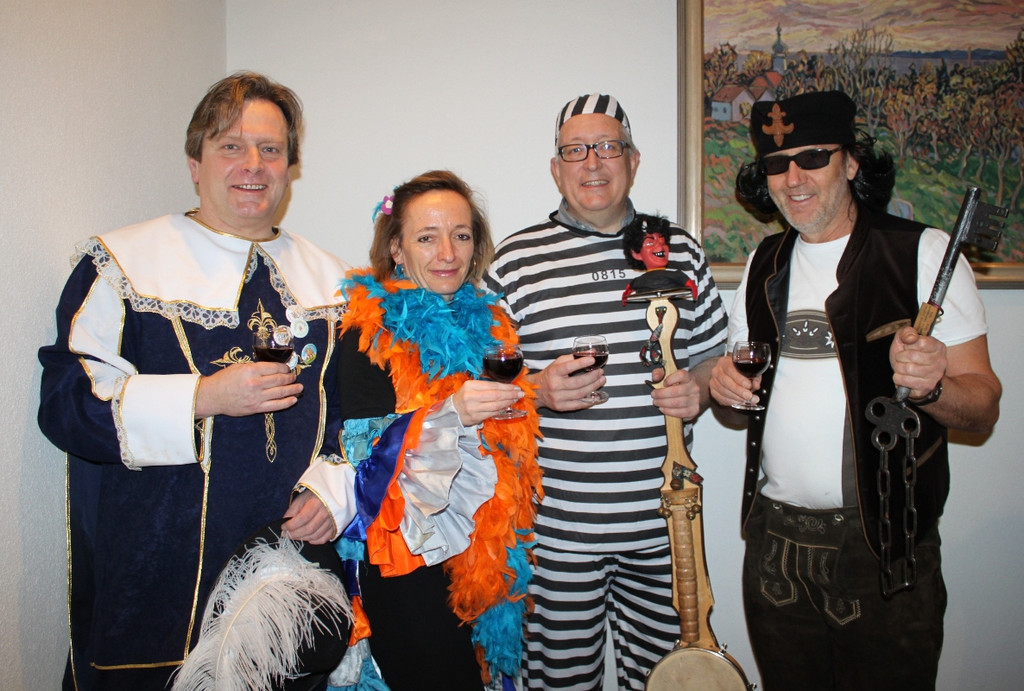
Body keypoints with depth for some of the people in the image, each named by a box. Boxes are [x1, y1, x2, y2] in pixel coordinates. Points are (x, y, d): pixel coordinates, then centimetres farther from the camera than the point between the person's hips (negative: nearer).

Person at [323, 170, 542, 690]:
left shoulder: (487, 323, 9)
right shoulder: (370, 330, -9)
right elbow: (360, 448, -17)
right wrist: (449, 414, -27)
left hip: (483, 555, 6)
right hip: (408, 562, -5)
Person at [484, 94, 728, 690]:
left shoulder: (679, 250, 8)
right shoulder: (515, 261, -1)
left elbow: (713, 355, 16)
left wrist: (699, 389, -5)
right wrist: (537, 391, -16)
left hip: (663, 522, 3)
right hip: (558, 526, -2)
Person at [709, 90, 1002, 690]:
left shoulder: (925, 253, -6)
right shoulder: (764, 265, 9)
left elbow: (984, 409, -6)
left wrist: (932, 386, -27)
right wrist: (725, 383, -5)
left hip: (884, 549, -4)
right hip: (774, 537, 4)